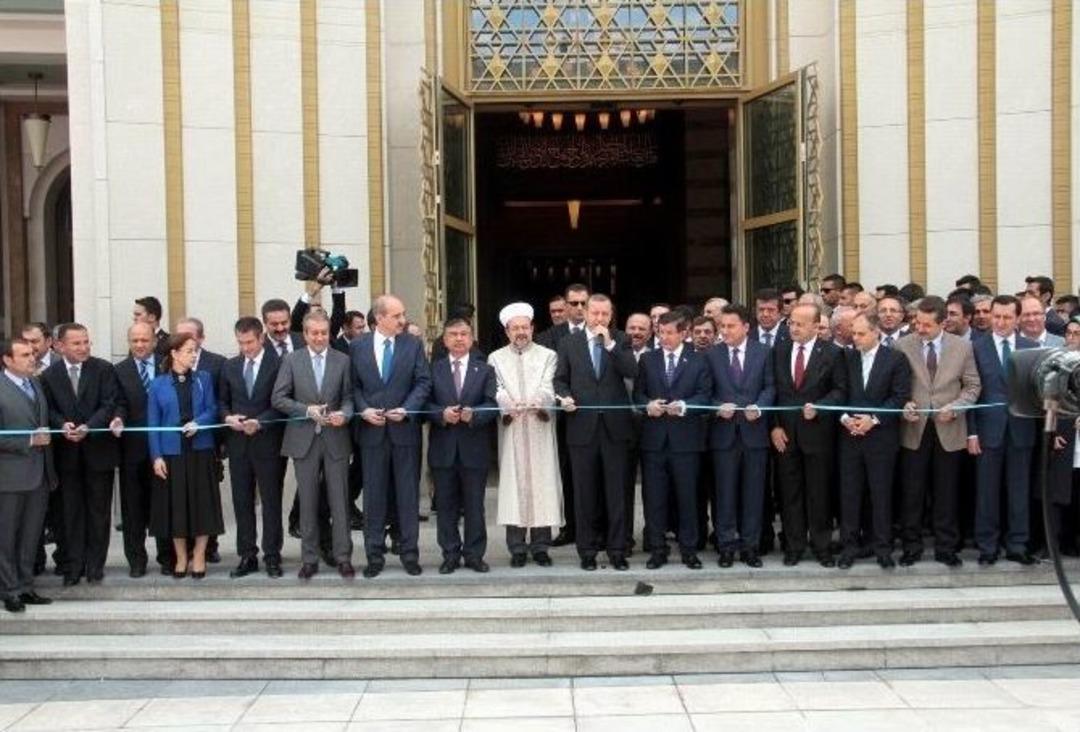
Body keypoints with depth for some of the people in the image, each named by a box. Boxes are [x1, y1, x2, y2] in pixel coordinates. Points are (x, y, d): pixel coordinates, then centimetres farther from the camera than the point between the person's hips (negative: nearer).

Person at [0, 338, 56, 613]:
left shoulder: (36, 383, 10)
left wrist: (46, 436, 7)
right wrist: (29, 441, -18)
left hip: (39, 474, 7)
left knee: (31, 535, 14)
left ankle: (25, 587, 24)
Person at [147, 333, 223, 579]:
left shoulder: (203, 379, 5)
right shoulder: (158, 384, 1)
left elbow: (212, 410, 1)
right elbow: (153, 423, 0)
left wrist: (197, 423, -20)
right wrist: (156, 456, -7)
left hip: (200, 450, 1)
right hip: (172, 451, -1)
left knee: (201, 501, 3)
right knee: (176, 503, 5)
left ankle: (199, 556, 15)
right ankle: (181, 557, 18)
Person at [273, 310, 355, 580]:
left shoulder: (342, 361, 4)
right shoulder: (291, 360, 3)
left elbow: (349, 397, 5)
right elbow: (278, 398, 0)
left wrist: (344, 414, -16)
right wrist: (307, 410, -12)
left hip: (335, 439, 0)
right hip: (303, 439, 0)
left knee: (339, 501, 2)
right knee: (308, 502, 7)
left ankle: (343, 557, 10)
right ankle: (309, 559, 15)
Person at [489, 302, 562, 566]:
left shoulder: (548, 356, 10)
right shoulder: (496, 359, 12)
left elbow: (548, 388, -4)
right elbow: (497, 390, -1)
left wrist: (538, 403, -26)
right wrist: (510, 406, -23)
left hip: (540, 429, 0)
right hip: (510, 430, 0)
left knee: (542, 482, -1)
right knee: (513, 484, -2)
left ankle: (540, 546, 5)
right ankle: (517, 548, 3)